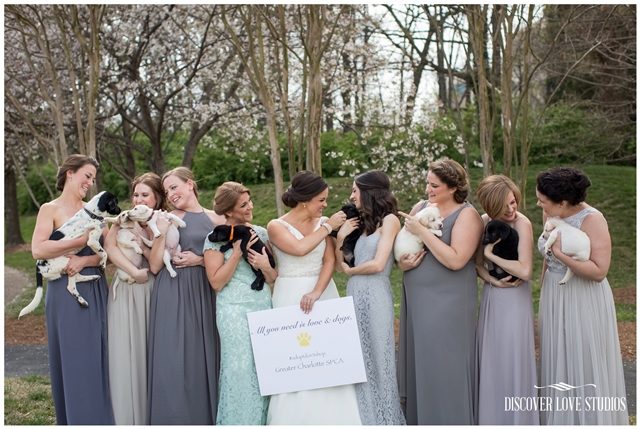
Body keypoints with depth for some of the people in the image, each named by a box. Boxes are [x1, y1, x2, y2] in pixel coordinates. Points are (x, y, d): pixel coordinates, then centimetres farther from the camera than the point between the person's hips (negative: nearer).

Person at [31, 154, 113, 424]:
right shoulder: (50, 209, -2)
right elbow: (38, 250, -18)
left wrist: (84, 260, -15)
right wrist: (83, 240, -17)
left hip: (96, 291, 5)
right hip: (66, 293, -4)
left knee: (96, 358, 8)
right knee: (72, 360, 1)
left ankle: (99, 418, 20)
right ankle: (75, 419, 13)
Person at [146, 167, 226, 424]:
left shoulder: (216, 220, 7)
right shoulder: (166, 219, 3)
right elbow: (154, 266, -1)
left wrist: (200, 260, -7)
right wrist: (161, 234, -12)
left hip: (204, 296, 2)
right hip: (172, 296, -1)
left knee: (202, 358, 5)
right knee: (172, 360, -2)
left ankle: (204, 419, 17)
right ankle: (175, 420, 10)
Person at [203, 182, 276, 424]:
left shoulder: (260, 233, 10)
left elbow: (274, 278, 14)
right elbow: (216, 282, -9)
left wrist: (265, 267, -8)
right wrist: (237, 252, -15)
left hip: (264, 306, 4)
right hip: (235, 310, -4)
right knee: (241, 370, -3)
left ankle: (262, 420, 18)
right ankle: (240, 421, 12)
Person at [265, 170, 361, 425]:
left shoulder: (322, 223, 5)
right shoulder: (276, 226, -5)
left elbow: (330, 261, -4)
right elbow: (300, 248, -22)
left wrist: (316, 292, -18)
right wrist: (328, 227, -13)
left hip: (324, 293, 3)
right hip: (291, 297, -3)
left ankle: (329, 418, 14)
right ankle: (296, 419, 10)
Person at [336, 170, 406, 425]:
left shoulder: (389, 220, -5)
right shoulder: (364, 223, 15)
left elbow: (377, 264, -14)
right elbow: (342, 263, 15)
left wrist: (350, 271, 1)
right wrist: (340, 238, 0)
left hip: (374, 296, -7)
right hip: (355, 295, 7)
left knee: (376, 361, 4)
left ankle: (382, 419, 18)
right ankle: (363, 417, 23)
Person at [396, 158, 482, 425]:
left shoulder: (466, 215, -8)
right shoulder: (420, 207, 8)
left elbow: (455, 260, -20)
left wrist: (421, 231, -18)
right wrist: (401, 263, -7)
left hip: (447, 303, -6)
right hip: (416, 300, 6)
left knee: (444, 368, 1)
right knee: (417, 364, 12)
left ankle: (449, 420, 16)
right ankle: (417, 418, 26)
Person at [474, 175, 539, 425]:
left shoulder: (522, 224, -16)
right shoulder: (484, 222, -1)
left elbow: (525, 271, -23)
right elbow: (477, 263, 5)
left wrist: (491, 254, -16)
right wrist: (493, 280, -13)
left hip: (515, 298, -5)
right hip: (491, 296, 5)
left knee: (513, 359, 1)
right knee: (489, 357, 12)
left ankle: (518, 418, 17)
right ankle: (491, 415, 26)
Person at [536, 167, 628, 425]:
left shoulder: (591, 219, -19)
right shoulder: (550, 214, 0)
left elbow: (599, 271, -23)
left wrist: (561, 253, -26)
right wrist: (544, 295, 17)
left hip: (583, 304, -6)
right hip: (554, 301, 6)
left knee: (585, 366, 5)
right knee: (559, 365, 15)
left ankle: (591, 420, 21)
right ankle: (561, 420, 28)